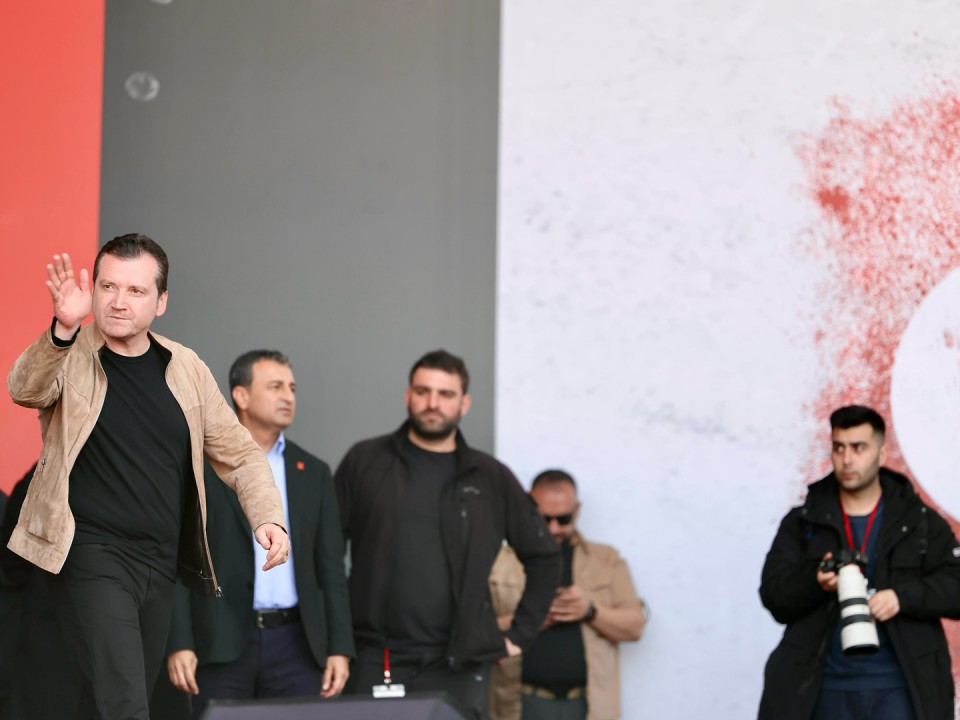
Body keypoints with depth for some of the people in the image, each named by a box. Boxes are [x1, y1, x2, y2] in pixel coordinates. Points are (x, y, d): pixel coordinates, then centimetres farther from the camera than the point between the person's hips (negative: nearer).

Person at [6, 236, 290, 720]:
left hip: (161, 563, 5)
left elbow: (238, 453, 12)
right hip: (92, 556, -5)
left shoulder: (185, 368, 7)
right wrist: (63, 330, -46)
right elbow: (25, 389, -28)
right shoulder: (69, 357, -6)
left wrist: (268, 517, -5)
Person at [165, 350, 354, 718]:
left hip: (296, 642, 3)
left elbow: (330, 567, 11)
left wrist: (339, 647, 3)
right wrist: (179, 644, -11)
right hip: (223, 644, -3)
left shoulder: (313, 472, 12)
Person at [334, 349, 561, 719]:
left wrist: (520, 633, 11)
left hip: (457, 665, 0)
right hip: (374, 661, 0)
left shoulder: (491, 478, 8)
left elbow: (543, 557, 16)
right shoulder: (364, 462, 6)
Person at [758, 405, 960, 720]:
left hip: (900, 687, -1)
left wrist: (904, 596, -18)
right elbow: (773, 593, 1)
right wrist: (814, 583, -20)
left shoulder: (920, 522, 7)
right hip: (828, 688, 1)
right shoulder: (802, 523, 9)